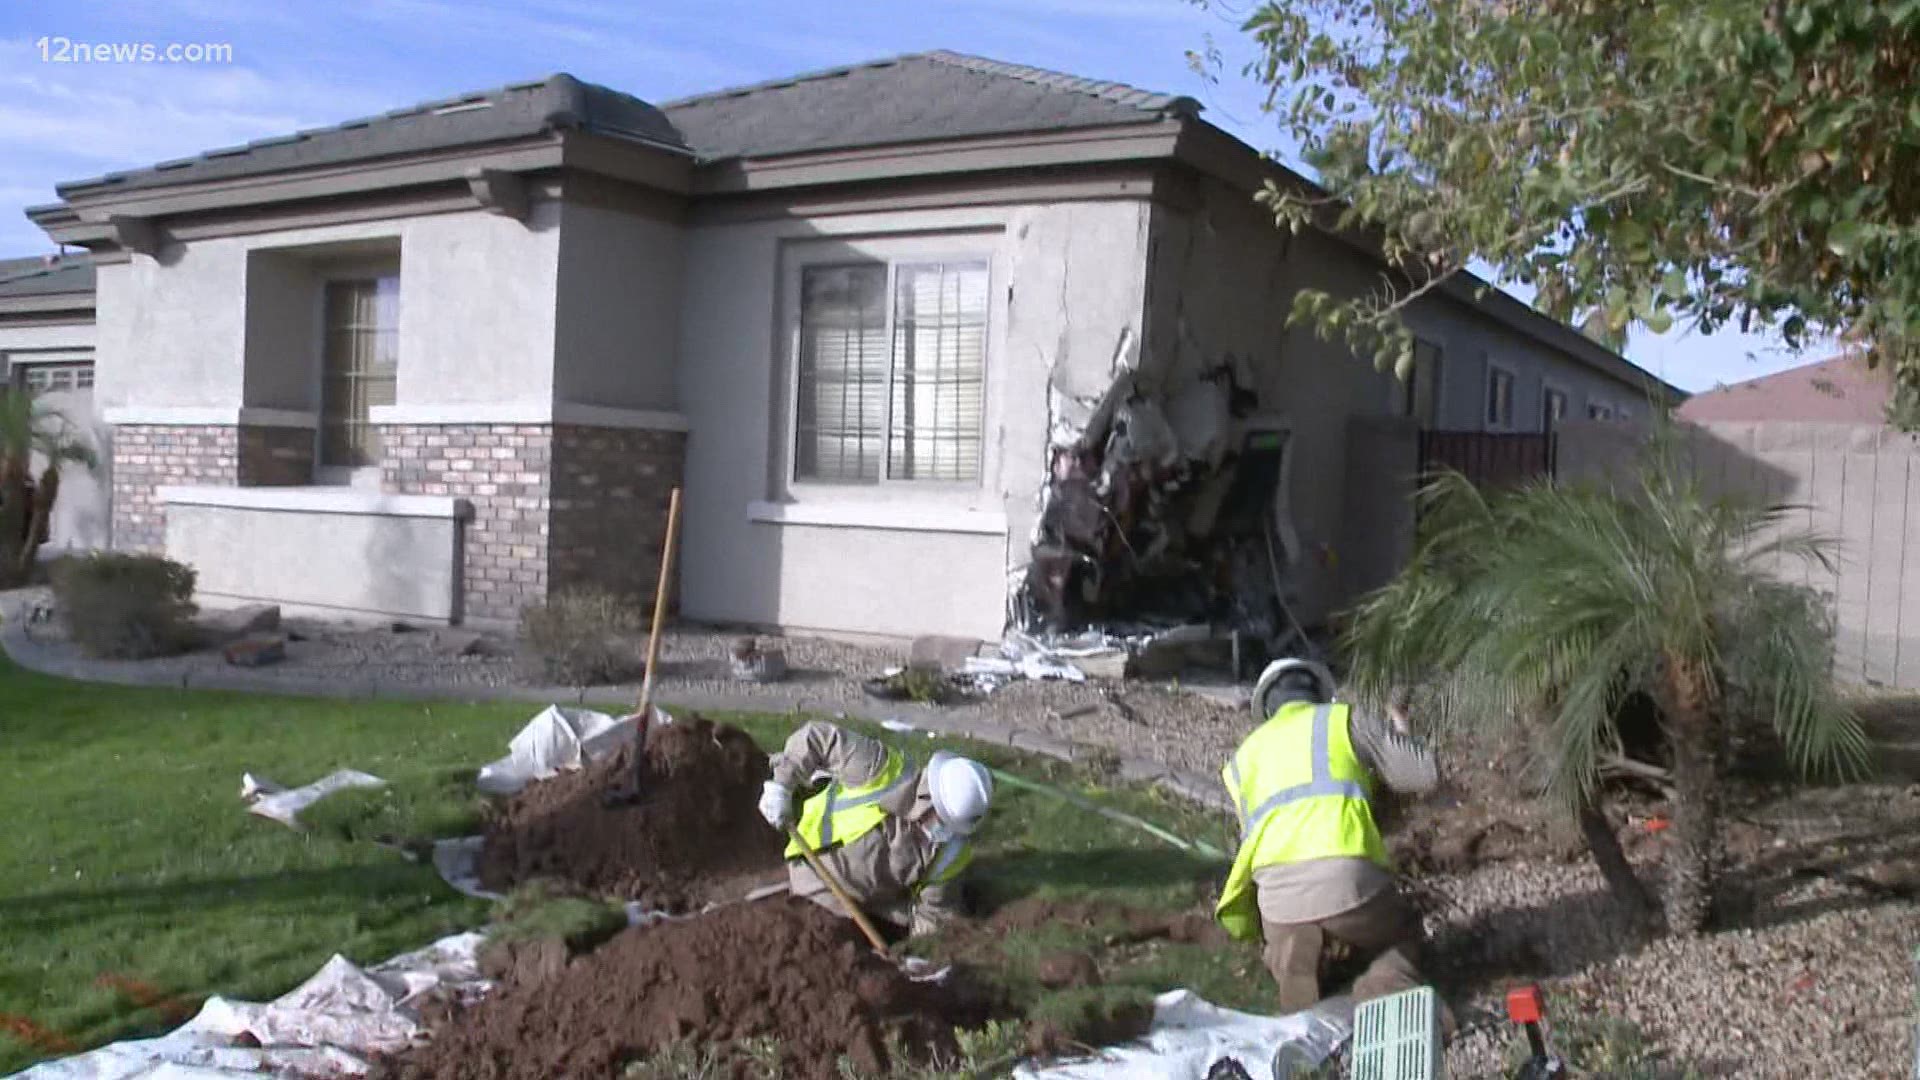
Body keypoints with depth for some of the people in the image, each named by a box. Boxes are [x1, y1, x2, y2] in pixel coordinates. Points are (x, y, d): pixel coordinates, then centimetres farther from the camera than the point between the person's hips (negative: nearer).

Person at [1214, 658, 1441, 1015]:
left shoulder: (1244, 756, 27)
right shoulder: (1345, 718, 16)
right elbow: (1424, 774, 15)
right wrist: (1400, 731, 33)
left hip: (1278, 892, 2)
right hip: (1350, 878, -2)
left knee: (1295, 975, 29)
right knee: (1399, 937, 27)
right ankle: (1388, 995, -4)